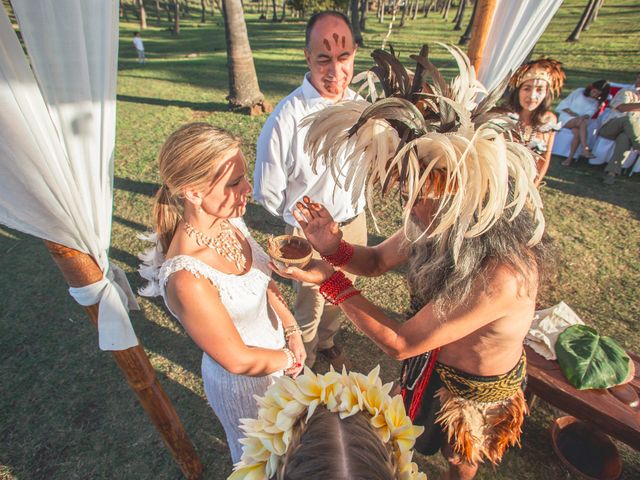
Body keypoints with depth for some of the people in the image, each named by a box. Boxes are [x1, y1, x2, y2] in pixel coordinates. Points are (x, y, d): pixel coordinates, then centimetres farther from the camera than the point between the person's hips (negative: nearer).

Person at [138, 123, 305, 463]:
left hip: (278, 349, 7)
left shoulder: (229, 220, -18)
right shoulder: (187, 279, -39)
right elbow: (239, 361, -26)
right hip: (244, 381, -6)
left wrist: (292, 330, -7)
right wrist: (289, 359, -10)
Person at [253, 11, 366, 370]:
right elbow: (268, 193, -16)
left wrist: (355, 206, 7)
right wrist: (302, 218, -2)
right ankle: (304, 364, 48)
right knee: (310, 306, 18)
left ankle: (326, 341, 58)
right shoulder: (287, 118, -25)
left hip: (355, 222, 6)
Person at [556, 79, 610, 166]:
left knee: (577, 132, -35)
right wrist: (572, 113, -9)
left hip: (579, 122, 2)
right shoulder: (579, 92, 11)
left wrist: (584, 116, -25)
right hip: (566, 118, -2)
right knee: (583, 122, -36)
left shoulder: (596, 103, 18)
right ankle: (585, 149, -49)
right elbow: (564, 104, 6)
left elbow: (590, 113, -1)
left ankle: (569, 158, -41)